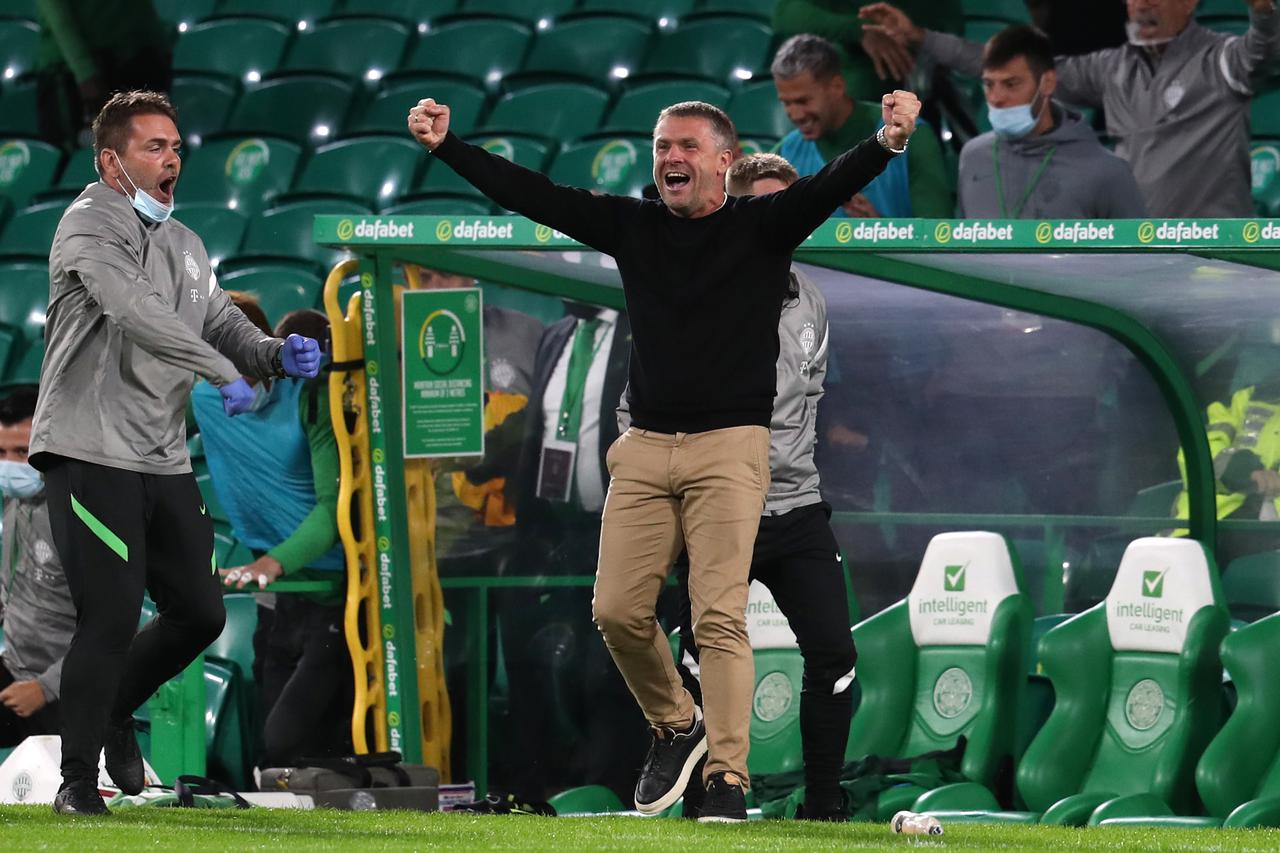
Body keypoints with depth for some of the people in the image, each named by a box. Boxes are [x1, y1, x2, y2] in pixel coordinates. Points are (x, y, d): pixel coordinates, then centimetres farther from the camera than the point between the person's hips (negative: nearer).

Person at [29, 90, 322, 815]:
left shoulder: (184, 245, 17)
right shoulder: (92, 226, -9)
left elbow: (223, 325, 15)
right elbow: (136, 312, -25)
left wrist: (276, 354, -8)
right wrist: (222, 371, -35)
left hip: (164, 460, 8)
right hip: (91, 450, -8)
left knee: (199, 613, 10)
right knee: (112, 615, -11)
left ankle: (115, 711, 34)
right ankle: (79, 776, 2)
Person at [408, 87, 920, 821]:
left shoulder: (763, 225, 1)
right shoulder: (633, 226, 11)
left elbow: (832, 186, -15)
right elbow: (531, 195, 9)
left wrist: (888, 143, -34)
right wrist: (446, 145, 3)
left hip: (729, 448, -4)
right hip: (645, 450, 4)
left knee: (719, 616, -12)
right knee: (619, 610, -2)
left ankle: (727, 779, -12)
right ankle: (676, 727, 22)